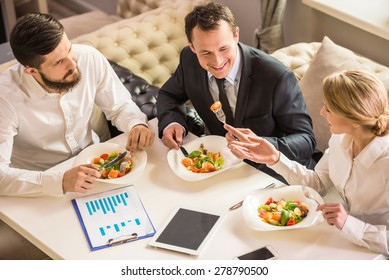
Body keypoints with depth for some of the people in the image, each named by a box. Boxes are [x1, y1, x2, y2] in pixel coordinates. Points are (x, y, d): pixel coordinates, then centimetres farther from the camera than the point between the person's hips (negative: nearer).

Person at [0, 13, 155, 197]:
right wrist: (60, 181, -43)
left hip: (89, 164, 5)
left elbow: (120, 106, -2)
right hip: (39, 182, -4)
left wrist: (137, 125, -24)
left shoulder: (90, 58, -17)